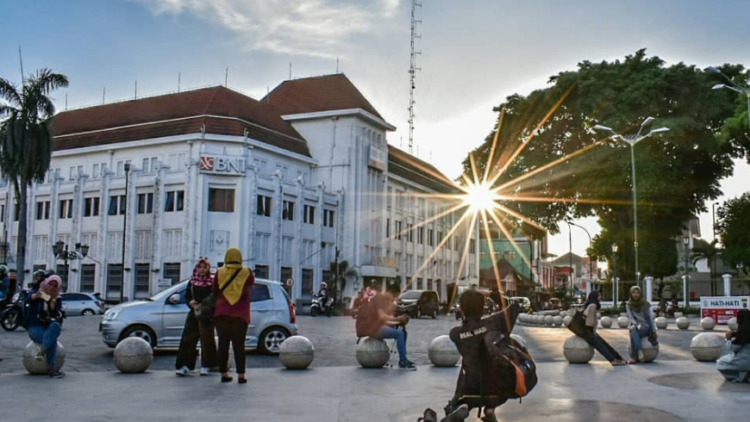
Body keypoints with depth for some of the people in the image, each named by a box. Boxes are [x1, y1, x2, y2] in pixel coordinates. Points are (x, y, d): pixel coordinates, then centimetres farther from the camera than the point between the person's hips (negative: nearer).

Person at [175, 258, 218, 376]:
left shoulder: (212, 282, -3)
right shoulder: (192, 282, 9)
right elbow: (187, 297, 13)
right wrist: (190, 302, -8)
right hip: (194, 314, 4)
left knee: (206, 340, 2)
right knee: (188, 339, -2)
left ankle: (206, 366, 12)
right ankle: (186, 365, 1)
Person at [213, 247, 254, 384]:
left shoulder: (219, 273, 1)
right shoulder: (247, 273, -2)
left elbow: (215, 291, 8)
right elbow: (250, 285, 12)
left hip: (222, 313, 1)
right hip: (240, 314, -1)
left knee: (223, 343, 7)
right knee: (239, 344, 1)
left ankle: (224, 374, 8)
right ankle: (241, 375, -2)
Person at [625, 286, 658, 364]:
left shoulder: (646, 304, -3)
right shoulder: (628, 305, 2)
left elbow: (651, 318, 1)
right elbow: (630, 318, -2)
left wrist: (654, 331, -1)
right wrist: (637, 324, -21)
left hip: (646, 327, -1)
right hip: (635, 325, 2)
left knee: (633, 332, -36)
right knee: (633, 330, -38)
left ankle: (633, 357, -40)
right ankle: (639, 351, -46)